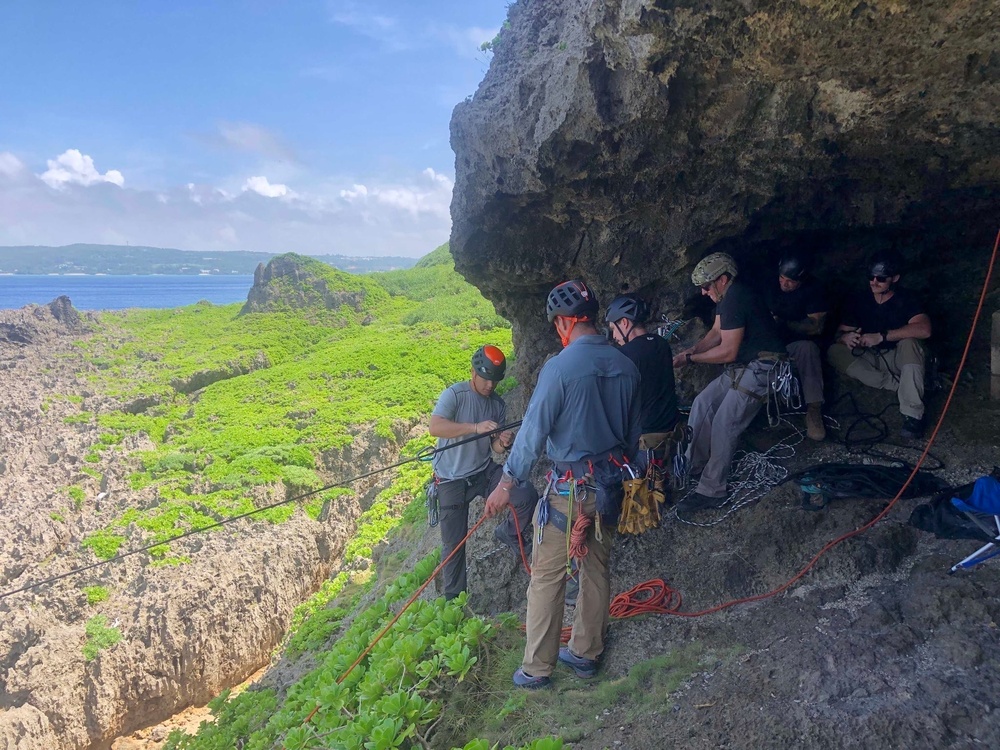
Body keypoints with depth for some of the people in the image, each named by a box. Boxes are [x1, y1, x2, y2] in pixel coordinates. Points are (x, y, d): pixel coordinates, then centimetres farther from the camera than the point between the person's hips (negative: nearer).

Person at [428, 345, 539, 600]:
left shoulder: (498, 404, 3)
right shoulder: (454, 395, -13)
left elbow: (495, 447, 6)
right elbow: (435, 427, -29)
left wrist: (504, 442, -19)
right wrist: (475, 427, -37)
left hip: (484, 471, 4)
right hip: (452, 479, -4)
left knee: (527, 496, -18)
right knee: (454, 543, 2)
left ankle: (508, 534, 12)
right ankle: (453, 597, 24)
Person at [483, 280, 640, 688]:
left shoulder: (560, 367, -18)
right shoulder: (625, 366, 1)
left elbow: (533, 432, -16)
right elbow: (633, 433, 11)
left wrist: (506, 484, -7)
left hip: (570, 488, -6)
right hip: (611, 486, 7)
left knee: (547, 577, 6)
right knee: (596, 570, 18)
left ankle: (536, 668, 16)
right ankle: (586, 653, 32)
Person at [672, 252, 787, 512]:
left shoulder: (735, 300, -22)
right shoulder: (726, 296, 11)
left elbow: (728, 352, -22)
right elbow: (716, 332, 15)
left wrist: (689, 359, -12)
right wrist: (691, 350, 0)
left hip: (761, 369, -11)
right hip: (742, 367, 11)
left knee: (724, 425, -16)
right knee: (703, 403, 7)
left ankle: (712, 491, -11)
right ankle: (692, 465, 14)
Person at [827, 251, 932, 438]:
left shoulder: (906, 299, -14)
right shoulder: (859, 301, -3)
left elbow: (924, 329, -33)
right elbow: (839, 334, -2)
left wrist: (881, 336, -36)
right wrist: (845, 338, -28)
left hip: (899, 359, -4)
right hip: (871, 360, 4)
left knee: (909, 343, -37)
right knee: (834, 352, -21)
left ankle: (913, 415, -39)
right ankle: (898, 386, -22)